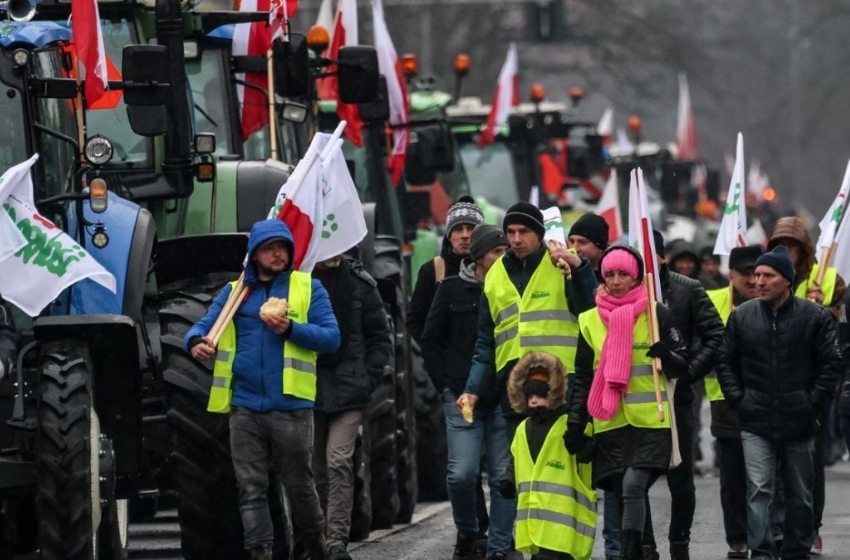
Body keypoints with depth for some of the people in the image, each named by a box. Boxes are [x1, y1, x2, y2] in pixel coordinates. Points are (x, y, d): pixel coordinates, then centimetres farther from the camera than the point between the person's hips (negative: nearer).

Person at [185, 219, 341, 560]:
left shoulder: (308, 288, 6)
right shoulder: (235, 292, 13)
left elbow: (331, 337, -1)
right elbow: (204, 326, 5)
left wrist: (290, 329, -16)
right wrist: (197, 342, -18)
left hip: (290, 407, -2)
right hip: (245, 407, 2)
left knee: (299, 484, 6)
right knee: (251, 488, -1)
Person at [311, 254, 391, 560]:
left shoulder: (360, 283, 2)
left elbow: (380, 337, 8)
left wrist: (369, 378, -1)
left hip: (348, 389, -1)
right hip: (306, 391, 1)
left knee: (339, 462, -13)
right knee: (315, 469, 7)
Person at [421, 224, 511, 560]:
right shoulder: (453, 290, 4)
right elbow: (431, 340, 9)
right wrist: (445, 385, 2)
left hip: (503, 398, 1)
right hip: (462, 396, -1)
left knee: (504, 476, -1)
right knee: (462, 473, -8)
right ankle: (468, 531, 17)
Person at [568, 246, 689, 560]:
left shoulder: (656, 313, 2)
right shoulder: (590, 321, 11)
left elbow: (682, 367, 5)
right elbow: (583, 380, 14)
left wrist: (665, 355, -16)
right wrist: (576, 424, 6)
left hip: (651, 420, -3)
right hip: (610, 425, 3)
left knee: (633, 485, -20)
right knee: (623, 495, 3)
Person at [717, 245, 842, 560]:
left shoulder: (814, 317, -4)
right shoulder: (742, 316, 2)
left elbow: (831, 363, -2)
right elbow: (726, 361, 9)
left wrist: (813, 403, -8)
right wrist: (738, 400, -1)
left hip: (800, 424, 0)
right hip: (756, 424, 0)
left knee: (800, 495, 9)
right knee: (758, 490, -11)